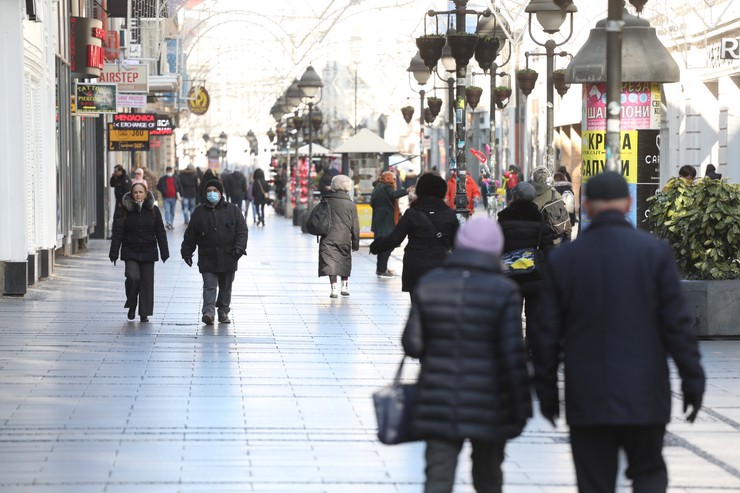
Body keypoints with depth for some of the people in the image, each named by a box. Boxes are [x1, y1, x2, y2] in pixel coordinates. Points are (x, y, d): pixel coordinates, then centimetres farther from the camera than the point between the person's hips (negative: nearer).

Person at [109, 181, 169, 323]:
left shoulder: (153, 210, 3)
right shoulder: (124, 209, -1)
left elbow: (160, 233, 5)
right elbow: (117, 233, -2)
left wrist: (164, 253, 1)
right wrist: (114, 253, -7)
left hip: (148, 252, 2)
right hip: (130, 252, -2)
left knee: (146, 282, 1)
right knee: (133, 277, -18)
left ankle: (144, 313, 10)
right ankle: (131, 305, 7)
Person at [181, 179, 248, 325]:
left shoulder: (232, 210, 4)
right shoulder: (199, 212, 6)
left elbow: (242, 230, 0)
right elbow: (190, 235, 10)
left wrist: (239, 247, -13)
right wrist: (187, 252, 9)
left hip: (228, 257, 1)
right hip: (207, 257, -1)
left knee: (225, 287, 12)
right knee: (209, 286, -12)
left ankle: (223, 312, 24)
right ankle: (208, 312, -21)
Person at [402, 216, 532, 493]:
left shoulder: (428, 285, -2)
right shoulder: (503, 291, -10)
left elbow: (412, 344, -1)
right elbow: (513, 355, -12)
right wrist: (522, 406, -3)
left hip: (437, 405, 1)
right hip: (489, 407, -1)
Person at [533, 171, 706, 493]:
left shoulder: (562, 259, 0)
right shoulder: (654, 252, -5)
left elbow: (548, 334, 3)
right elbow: (677, 324, -5)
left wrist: (546, 390, 12)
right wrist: (693, 380, 3)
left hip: (586, 399, 1)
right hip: (644, 394, -1)